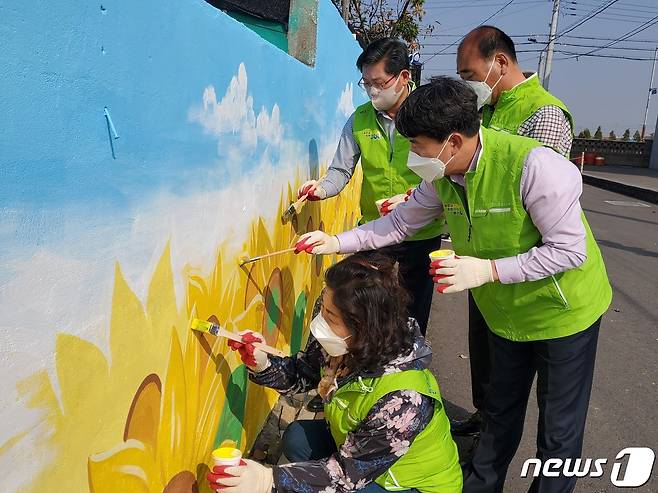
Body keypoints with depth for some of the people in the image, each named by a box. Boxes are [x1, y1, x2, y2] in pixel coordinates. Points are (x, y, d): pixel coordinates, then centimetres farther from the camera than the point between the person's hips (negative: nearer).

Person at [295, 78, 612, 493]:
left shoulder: (533, 166, -33)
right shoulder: (442, 178, -10)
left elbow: (569, 250, -29)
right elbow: (401, 224, 2)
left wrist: (487, 270, -34)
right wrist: (336, 242, -6)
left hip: (564, 313, -6)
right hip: (506, 314, 6)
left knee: (559, 429, 11)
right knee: (501, 413, 24)